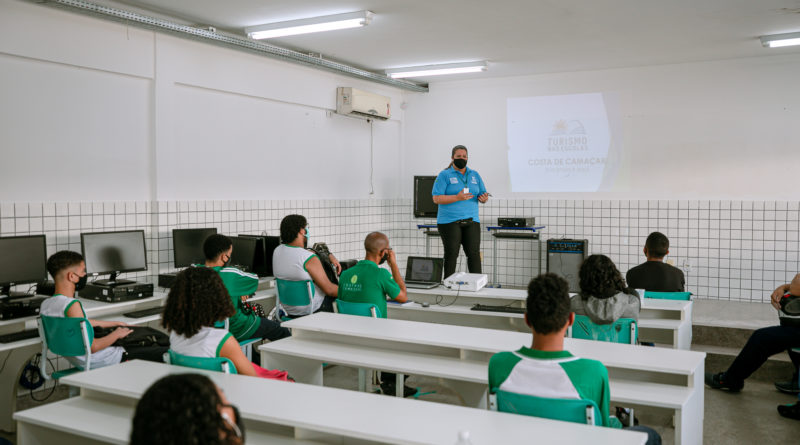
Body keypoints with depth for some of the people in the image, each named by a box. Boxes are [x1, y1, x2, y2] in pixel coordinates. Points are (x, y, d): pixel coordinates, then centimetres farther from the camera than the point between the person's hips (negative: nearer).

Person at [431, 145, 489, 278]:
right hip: (449, 222, -4)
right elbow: (436, 198, -9)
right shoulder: (444, 175, 0)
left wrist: (484, 198, -7)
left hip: (471, 221, 4)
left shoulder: (475, 175, 15)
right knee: (451, 254, -1)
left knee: (474, 254, -2)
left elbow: (483, 195, 19)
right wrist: (457, 198, -20)